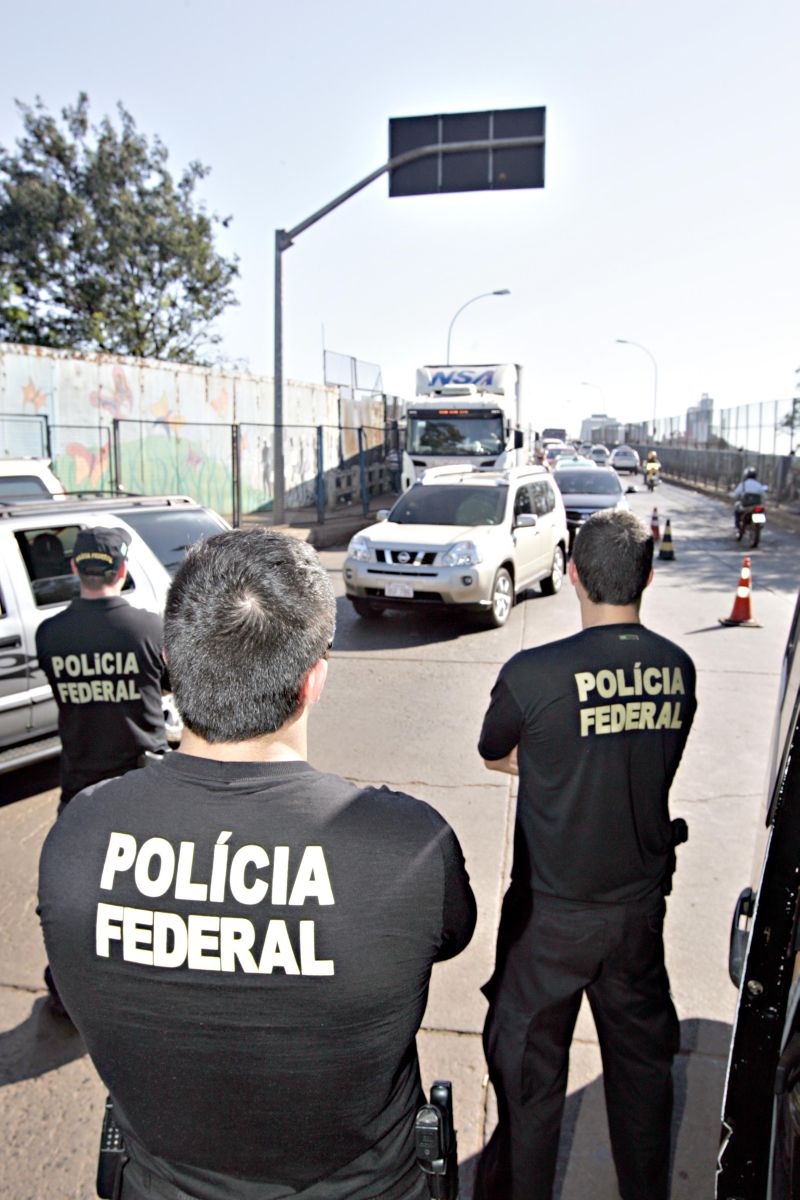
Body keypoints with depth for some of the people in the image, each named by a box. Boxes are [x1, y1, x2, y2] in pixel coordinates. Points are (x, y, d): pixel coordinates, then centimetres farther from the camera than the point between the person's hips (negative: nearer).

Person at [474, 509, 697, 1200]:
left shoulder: (532, 674, -21)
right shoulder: (678, 669, -6)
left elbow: (495, 756, -2)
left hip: (552, 911, -5)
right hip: (643, 903, 5)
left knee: (530, 1067, 14)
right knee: (642, 1058, 23)